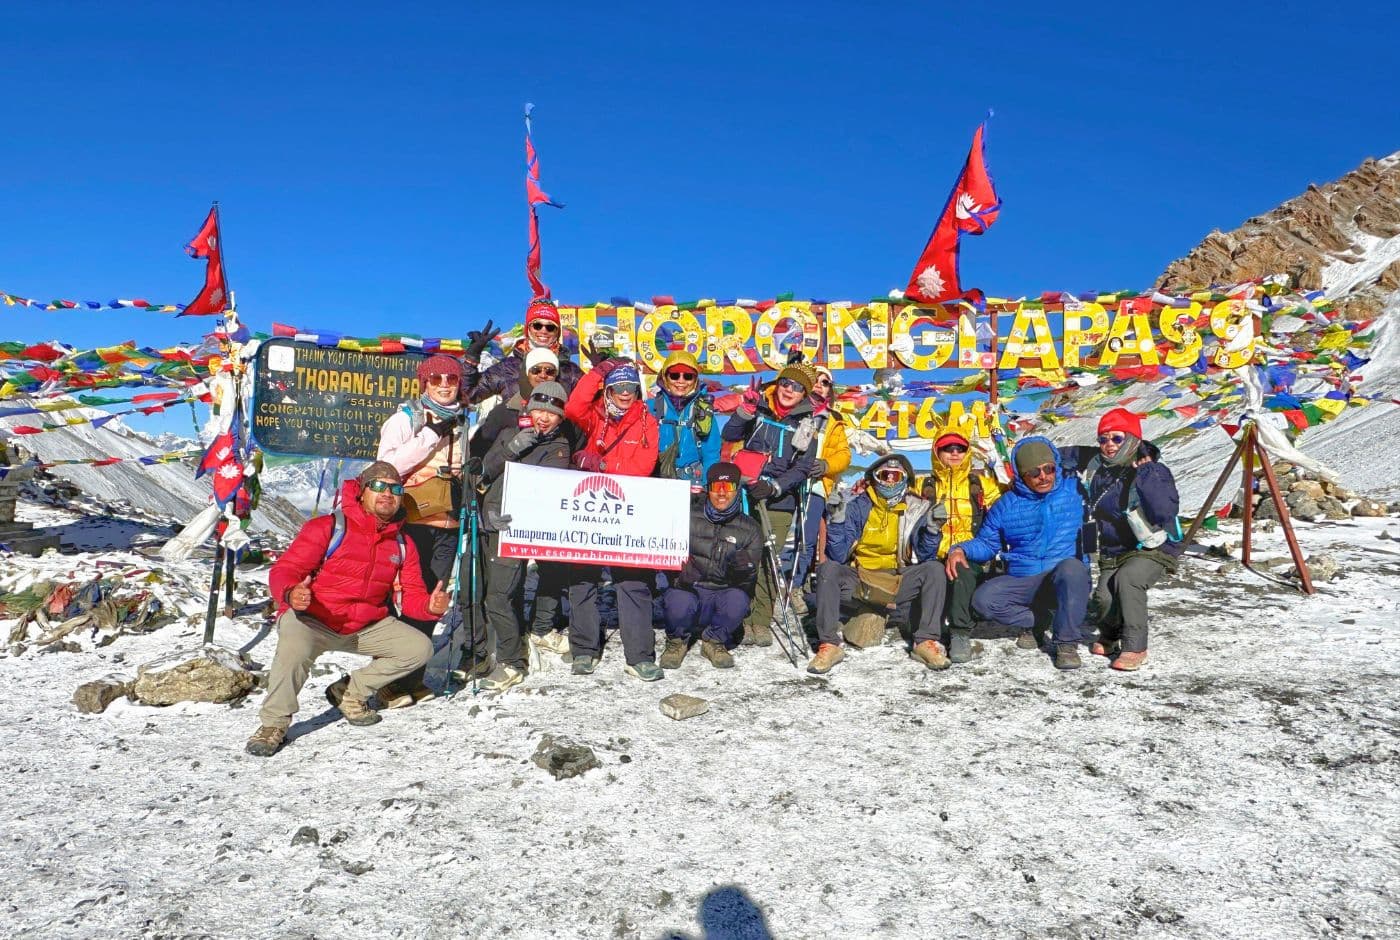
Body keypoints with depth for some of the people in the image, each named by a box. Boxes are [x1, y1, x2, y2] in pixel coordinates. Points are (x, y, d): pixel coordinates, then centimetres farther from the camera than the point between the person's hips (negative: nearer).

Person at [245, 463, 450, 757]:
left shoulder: (403, 545, 4)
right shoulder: (328, 528, -12)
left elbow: (411, 596, 3)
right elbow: (283, 571, -16)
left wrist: (430, 606, -21)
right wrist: (291, 594, -40)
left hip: (367, 627, 6)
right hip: (311, 619, -5)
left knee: (420, 649, -6)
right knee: (296, 646, -37)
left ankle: (350, 692, 12)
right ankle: (273, 724, -12)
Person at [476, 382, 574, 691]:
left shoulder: (559, 448, 3)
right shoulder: (509, 434, 15)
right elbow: (486, 472, 5)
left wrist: (508, 513, -23)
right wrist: (513, 447, -10)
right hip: (494, 522, 4)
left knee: (499, 597, -12)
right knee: (498, 594, 6)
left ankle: (511, 664, 0)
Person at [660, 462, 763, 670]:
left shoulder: (749, 530, 6)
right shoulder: (689, 519, 3)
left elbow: (748, 580, 0)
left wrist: (743, 570, -25)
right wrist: (680, 575, -21)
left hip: (724, 594, 1)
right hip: (688, 589, -1)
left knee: (738, 599, -32)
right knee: (679, 602, -34)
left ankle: (714, 641, -1)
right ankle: (677, 641, 1)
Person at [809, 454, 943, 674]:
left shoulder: (916, 509, 0)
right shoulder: (857, 506, -6)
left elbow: (924, 556, -7)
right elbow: (838, 556, -13)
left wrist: (932, 529, -22)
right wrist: (837, 520, -25)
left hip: (898, 582, 1)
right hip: (858, 578, -1)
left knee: (935, 569, -21)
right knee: (828, 569, -28)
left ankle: (926, 641, -18)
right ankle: (829, 644, -24)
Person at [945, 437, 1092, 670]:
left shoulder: (1075, 491, 3)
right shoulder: (1006, 505, 8)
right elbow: (986, 543, 10)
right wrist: (960, 550, -8)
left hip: (1068, 581, -2)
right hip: (1021, 583, 2)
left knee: (1071, 568, -38)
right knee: (982, 599, -24)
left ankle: (1067, 642, -22)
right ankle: (1029, 621, 5)